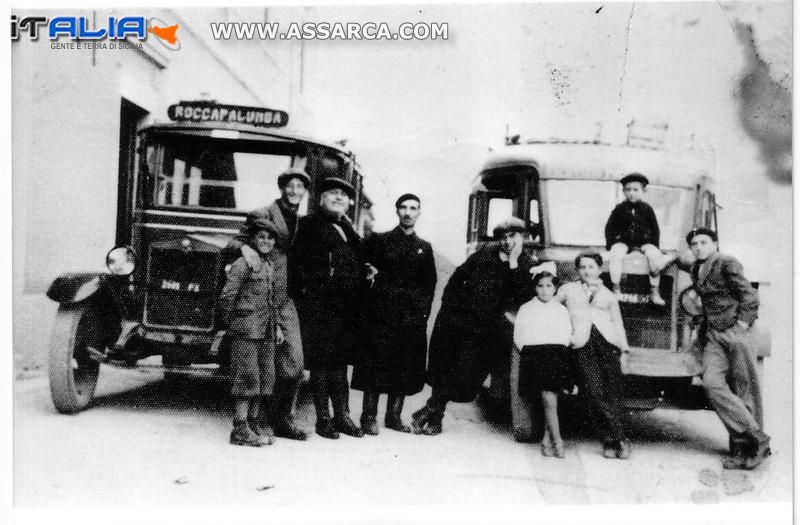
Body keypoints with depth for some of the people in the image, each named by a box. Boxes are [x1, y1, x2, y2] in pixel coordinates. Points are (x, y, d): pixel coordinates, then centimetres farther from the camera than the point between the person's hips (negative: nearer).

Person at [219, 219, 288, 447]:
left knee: (266, 377, 9)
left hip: (267, 330, 8)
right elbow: (226, 296, -10)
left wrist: (277, 325, 16)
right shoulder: (243, 263, -8)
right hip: (247, 328, -8)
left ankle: (253, 422, 20)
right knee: (247, 377, -6)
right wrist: (232, 324, -4)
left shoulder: (274, 264, 15)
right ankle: (240, 429, -2)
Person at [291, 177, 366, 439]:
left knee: (340, 363, 12)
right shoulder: (309, 225, 0)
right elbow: (298, 263, -8)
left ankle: (342, 416, 20)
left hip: (346, 309, 6)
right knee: (320, 363, 0)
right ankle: (323, 418, 9)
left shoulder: (349, 230, 20)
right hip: (319, 308, -6)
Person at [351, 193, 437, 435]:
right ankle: (369, 417, 7)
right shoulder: (378, 241, 5)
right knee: (376, 365, -3)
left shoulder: (424, 248, 13)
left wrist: (423, 311, 6)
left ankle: (394, 416, 17)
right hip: (381, 315, -3)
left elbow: (430, 284, 14)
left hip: (413, 318, 3)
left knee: (406, 369, 5)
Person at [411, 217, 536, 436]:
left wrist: (513, 264, -23)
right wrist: (449, 303, 8)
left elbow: (523, 297, -20)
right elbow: (459, 276, 13)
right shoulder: (485, 253, 3)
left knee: (463, 379, -3)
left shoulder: (526, 267, -3)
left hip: (483, 330, -2)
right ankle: (435, 417, 28)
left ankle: (431, 410, 19)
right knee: (440, 367, 9)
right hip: (453, 318, 2)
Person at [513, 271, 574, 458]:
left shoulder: (561, 310, 18)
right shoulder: (526, 309, 14)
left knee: (551, 397, -5)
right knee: (548, 398, -11)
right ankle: (557, 441, -5)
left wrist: (560, 351, -3)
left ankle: (547, 440, 6)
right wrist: (528, 353, -3)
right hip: (533, 355, -1)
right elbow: (518, 337, 8)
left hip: (558, 354, 2)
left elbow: (568, 336, 10)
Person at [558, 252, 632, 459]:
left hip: (607, 343, 1)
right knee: (595, 393, -15)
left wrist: (624, 349, 11)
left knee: (612, 393, -10)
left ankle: (611, 442, -2)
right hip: (582, 345, -1)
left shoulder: (608, 295, 23)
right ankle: (620, 440, -12)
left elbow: (618, 324, 21)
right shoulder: (568, 290, 20)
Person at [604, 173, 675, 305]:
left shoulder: (647, 209, 7)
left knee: (654, 255, -28)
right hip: (623, 241, 0)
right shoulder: (620, 209, 6)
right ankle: (616, 289, -22)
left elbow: (655, 230, 11)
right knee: (615, 253, -32)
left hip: (644, 242, 0)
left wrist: (655, 246, 1)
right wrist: (610, 244, -1)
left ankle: (654, 292, -20)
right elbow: (609, 227, 10)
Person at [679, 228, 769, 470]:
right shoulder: (696, 269, 16)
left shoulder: (727, 264, -4)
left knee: (744, 391, -4)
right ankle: (753, 439, -9)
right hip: (714, 336, 5)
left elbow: (750, 297, -8)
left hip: (735, 333, -5)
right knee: (712, 382, -14)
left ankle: (756, 443, 6)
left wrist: (741, 325, -13)